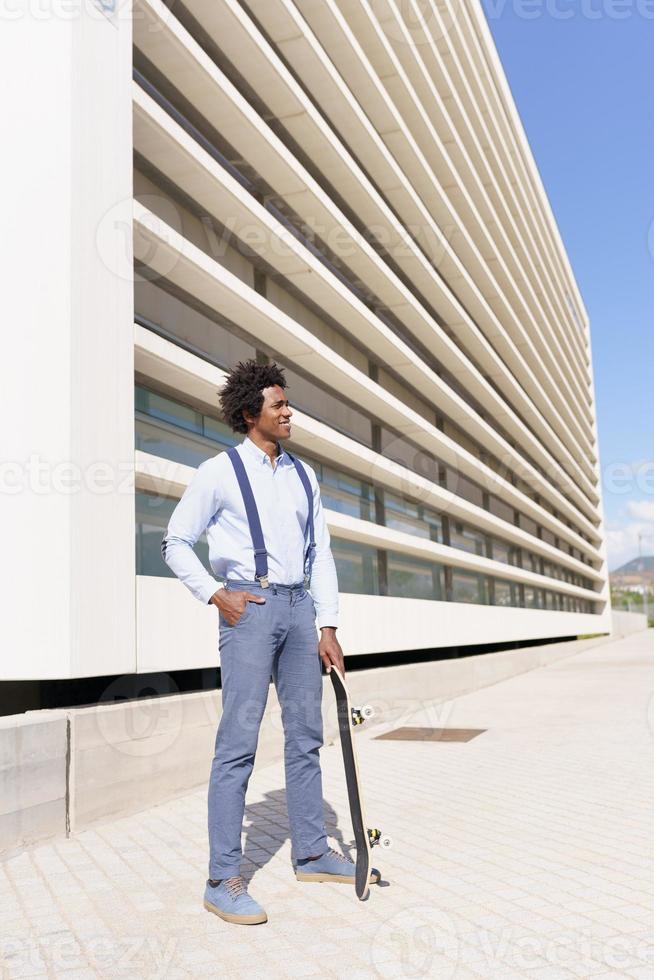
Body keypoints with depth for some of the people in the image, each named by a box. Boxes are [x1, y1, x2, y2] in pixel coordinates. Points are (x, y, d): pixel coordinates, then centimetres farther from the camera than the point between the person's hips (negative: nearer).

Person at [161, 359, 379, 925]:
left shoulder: (303, 474, 13)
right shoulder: (220, 471, -1)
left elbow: (321, 553, 12)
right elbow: (176, 542, 2)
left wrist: (327, 625, 6)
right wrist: (215, 595, -9)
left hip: (300, 607, 6)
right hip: (248, 607, -5)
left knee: (306, 736, 12)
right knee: (239, 741, -5)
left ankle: (312, 854, 25)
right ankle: (223, 879, 5)